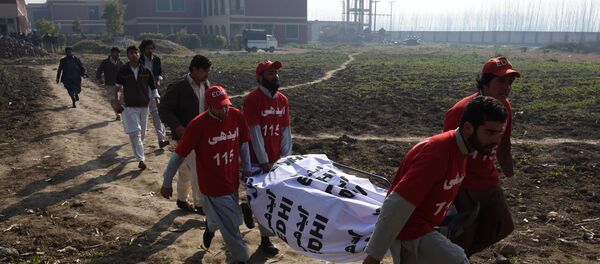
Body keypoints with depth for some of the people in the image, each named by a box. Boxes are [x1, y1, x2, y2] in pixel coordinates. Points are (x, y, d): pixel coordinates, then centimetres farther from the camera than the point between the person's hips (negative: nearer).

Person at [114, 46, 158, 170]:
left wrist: (157, 100, -2)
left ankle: (139, 149, 40)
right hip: (129, 106, -2)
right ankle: (140, 159, -12)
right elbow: (117, 87, 10)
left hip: (144, 106, 2)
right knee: (135, 132, -12)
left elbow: (152, 88, 6)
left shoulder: (146, 71, 0)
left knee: (142, 133, 13)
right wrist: (117, 100, 3)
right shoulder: (123, 71, -2)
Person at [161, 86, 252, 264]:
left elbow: (243, 143, 6)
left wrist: (247, 168, 12)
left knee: (225, 220, 22)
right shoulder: (197, 125, -22)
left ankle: (210, 227, 57)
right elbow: (179, 155, -13)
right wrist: (167, 183, -6)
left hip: (233, 181, 5)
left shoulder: (237, 116, -9)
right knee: (231, 225, 4)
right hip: (212, 185, -5)